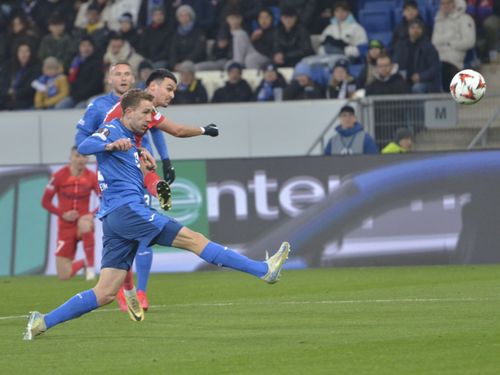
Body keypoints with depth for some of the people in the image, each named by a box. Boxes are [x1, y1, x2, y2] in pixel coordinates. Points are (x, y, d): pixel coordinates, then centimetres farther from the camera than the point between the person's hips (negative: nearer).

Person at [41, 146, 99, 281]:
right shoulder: (59, 176, -8)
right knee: (64, 276, -4)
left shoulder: (92, 177, -6)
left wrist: (93, 215, -19)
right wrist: (62, 214, -16)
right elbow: (45, 202, -2)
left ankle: (90, 267, -24)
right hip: (65, 226, 1)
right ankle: (83, 263, 34)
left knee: (85, 225, -43)